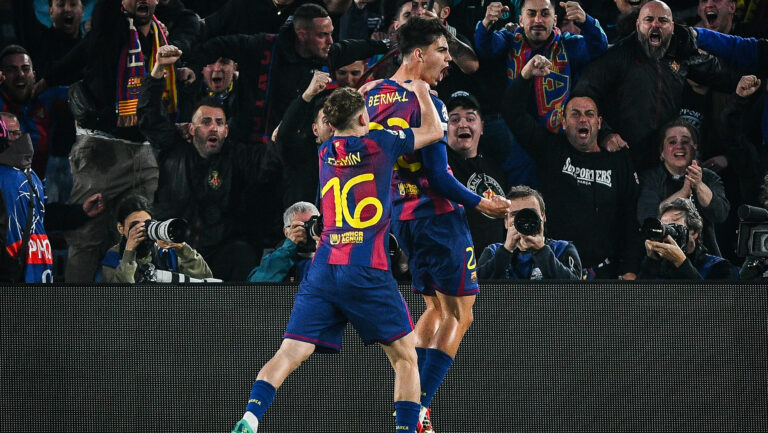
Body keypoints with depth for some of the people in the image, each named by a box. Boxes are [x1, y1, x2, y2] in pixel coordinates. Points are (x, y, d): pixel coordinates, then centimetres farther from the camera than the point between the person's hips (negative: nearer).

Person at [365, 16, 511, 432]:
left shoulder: (372, 95, 6)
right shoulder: (425, 103, -18)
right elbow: (438, 177, -20)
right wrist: (480, 203, -7)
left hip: (398, 216, 8)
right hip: (436, 214, -8)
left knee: (435, 308, 20)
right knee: (459, 314, 0)